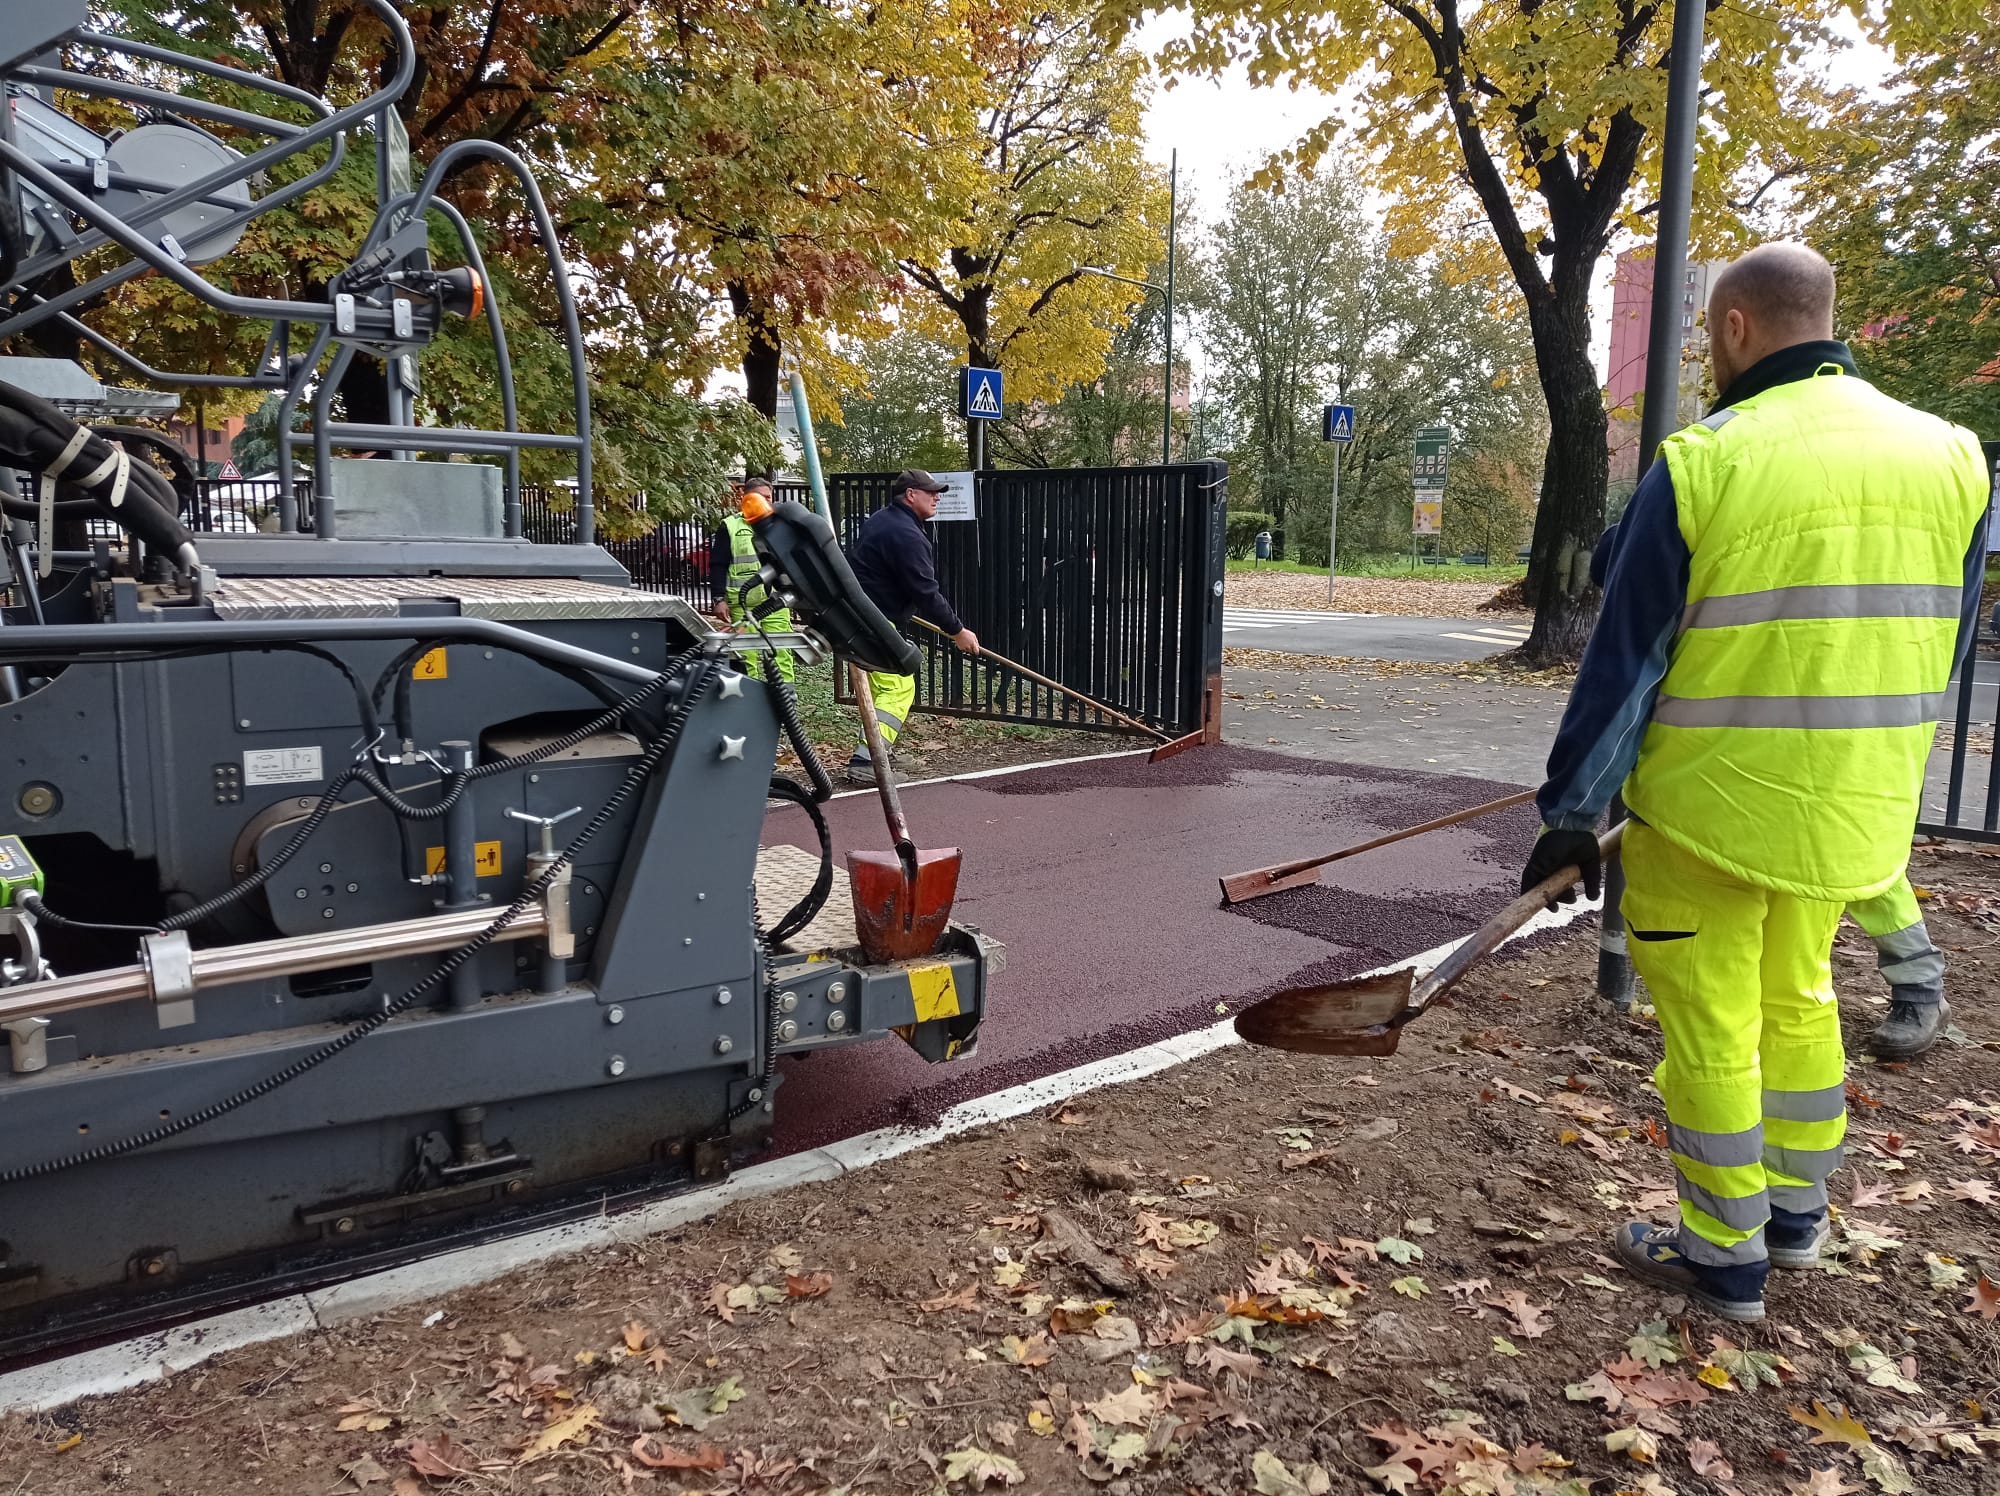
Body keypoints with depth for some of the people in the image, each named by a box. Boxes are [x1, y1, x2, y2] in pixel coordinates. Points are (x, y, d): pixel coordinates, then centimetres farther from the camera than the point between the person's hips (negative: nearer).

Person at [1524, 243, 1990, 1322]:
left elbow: (1623, 663, -13)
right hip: (1855, 812, 6)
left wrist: (1570, 811, -7)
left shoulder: (1700, 462, -14)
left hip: (1707, 808, -6)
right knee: (1800, 996, 24)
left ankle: (1724, 1262, 22)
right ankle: (1797, 1218, 39)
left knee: (1709, 1023, 8)